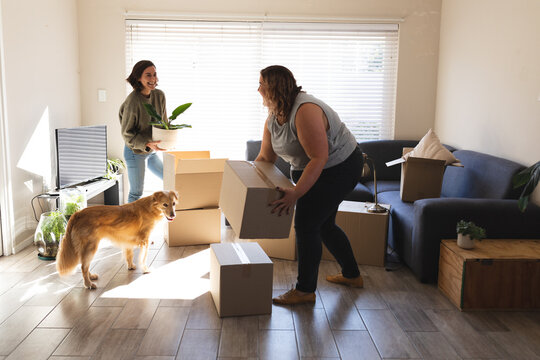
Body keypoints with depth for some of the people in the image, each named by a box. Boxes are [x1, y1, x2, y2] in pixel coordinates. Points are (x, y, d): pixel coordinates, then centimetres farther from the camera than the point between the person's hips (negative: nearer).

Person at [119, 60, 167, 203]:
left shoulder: (159, 95, -4)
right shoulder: (132, 101, -24)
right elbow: (127, 134, -18)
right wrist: (147, 144, -32)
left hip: (152, 151, 7)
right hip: (135, 152, -7)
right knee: (136, 193, 0)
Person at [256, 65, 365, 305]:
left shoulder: (305, 111, -30)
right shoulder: (273, 117, -1)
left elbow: (319, 158, -34)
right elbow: (265, 157, 8)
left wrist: (295, 194, -38)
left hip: (340, 168, -10)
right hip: (309, 169, 10)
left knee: (306, 224, -10)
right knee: (323, 224, 17)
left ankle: (305, 290, 3)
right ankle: (352, 275, 34)